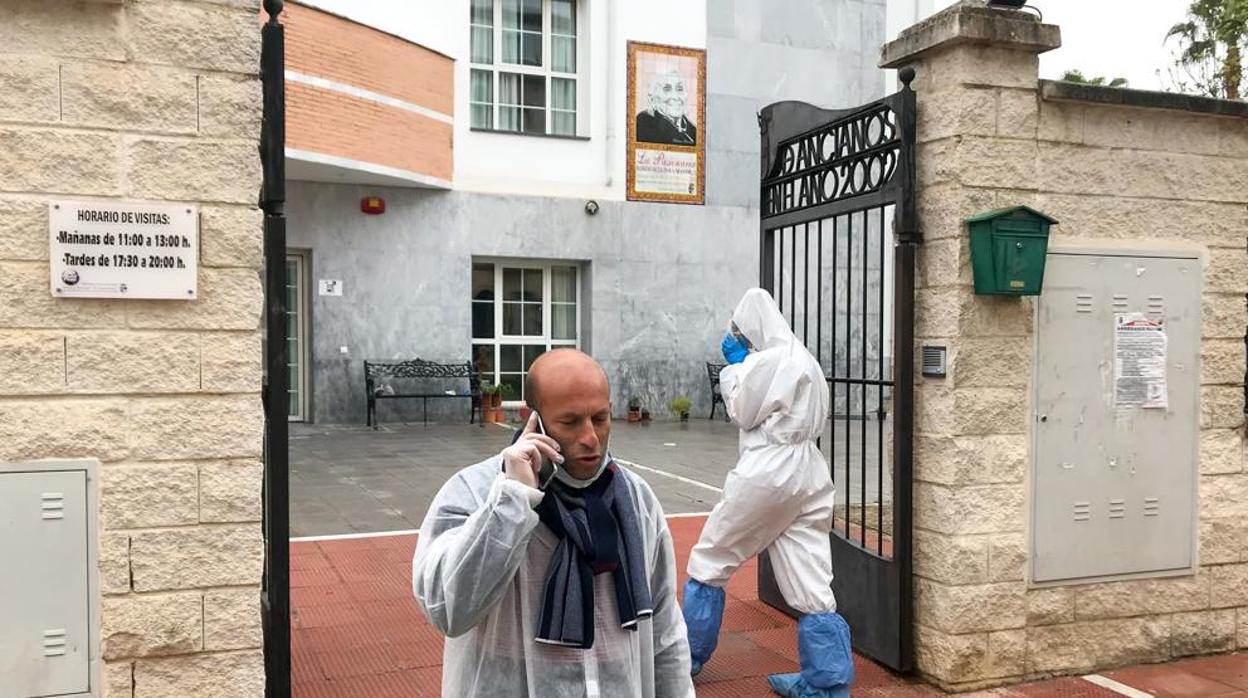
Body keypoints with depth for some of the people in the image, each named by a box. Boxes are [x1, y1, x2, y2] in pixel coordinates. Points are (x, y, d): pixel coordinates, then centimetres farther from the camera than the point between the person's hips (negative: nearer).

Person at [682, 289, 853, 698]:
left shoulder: (767, 360, -12)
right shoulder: (803, 358, 16)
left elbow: (742, 413, -2)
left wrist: (734, 366, 6)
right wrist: (743, 364, 15)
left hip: (768, 472, -8)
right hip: (808, 473, 8)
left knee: (708, 560, 10)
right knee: (811, 587, 7)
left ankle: (688, 657, 21)